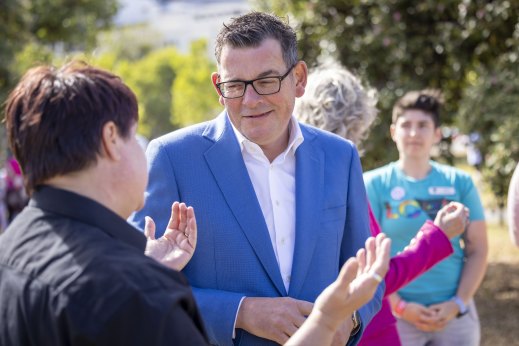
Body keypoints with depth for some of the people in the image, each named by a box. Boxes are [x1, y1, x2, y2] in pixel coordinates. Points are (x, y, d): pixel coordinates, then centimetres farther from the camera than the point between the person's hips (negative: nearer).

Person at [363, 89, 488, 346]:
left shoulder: (460, 183, 6)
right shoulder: (374, 184, 0)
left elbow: (478, 250, 5)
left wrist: (458, 304, -6)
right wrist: (398, 306, -11)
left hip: (456, 313, 2)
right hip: (396, 315, -2)